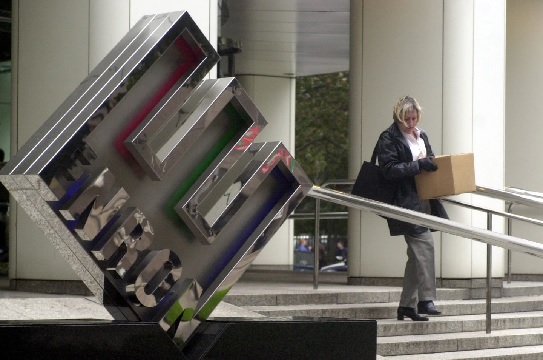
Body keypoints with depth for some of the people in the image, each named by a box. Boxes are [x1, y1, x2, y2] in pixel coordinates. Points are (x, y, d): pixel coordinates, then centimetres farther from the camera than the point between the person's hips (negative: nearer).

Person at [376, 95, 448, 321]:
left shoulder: (421, 136, 17)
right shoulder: (388, 139, -7)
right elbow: (389, 170, -15)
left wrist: (433, 165, 5)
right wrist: (418, 165, -21)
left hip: (424, 201, 8)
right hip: (406, 203, -8)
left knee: (417, 254, 9)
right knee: (424, 245, -18)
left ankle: (407, 305, 14)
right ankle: (425, 299, -16)